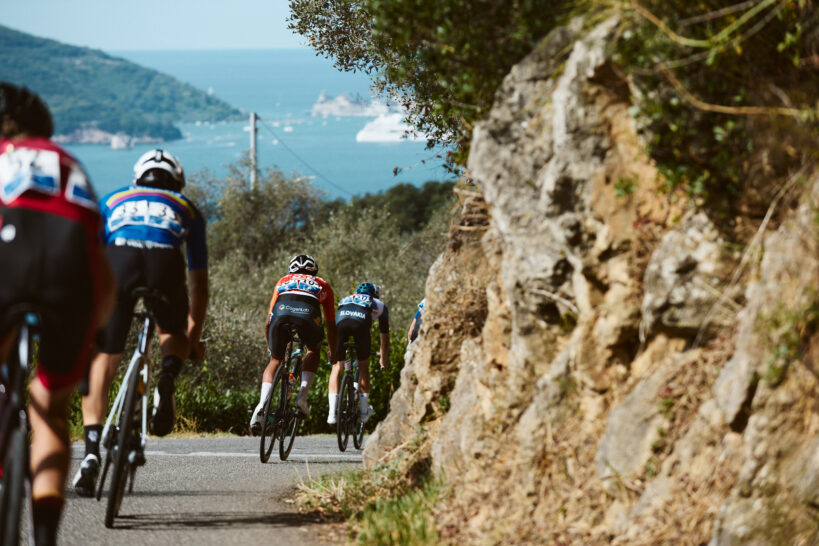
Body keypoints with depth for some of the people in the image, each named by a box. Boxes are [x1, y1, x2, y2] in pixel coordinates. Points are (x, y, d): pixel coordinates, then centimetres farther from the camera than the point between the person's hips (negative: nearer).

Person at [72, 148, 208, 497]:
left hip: (119, 259, 0)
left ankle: (91, 451, -9)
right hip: (166, 262, 0)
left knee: (101, 362, 7)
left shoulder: (112, 200, 38)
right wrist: (194, 336, 49)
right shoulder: (187, 209, 37)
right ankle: (168, 376, -4)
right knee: (173, 334, 30)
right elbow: (198, 281, 40)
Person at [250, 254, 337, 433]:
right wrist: (333, 352, 55)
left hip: (281, 311, 1)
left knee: (275, 361, 19)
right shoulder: (322, 285, 38)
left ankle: (262, 405, -2)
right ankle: (303, 395, 13)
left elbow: (268, 321, 40)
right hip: (307, 315, -1)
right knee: (313, 350, 31)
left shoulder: (283, 281, 39)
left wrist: (269, 345, 55)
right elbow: (330, 324, 42)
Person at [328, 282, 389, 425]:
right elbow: (385, 336, 47)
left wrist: (333, 351, 66)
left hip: (341, 319, 2)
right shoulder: (379, 305, 39)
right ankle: (364, 411, 21)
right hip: (361, 322, -2)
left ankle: (332, 413, -1)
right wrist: (384, 359, 61)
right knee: (364, 366, 18)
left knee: (337, 367, 10)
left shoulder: (345, 299, 45)